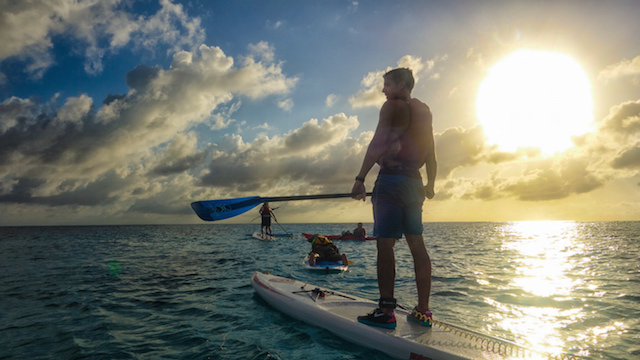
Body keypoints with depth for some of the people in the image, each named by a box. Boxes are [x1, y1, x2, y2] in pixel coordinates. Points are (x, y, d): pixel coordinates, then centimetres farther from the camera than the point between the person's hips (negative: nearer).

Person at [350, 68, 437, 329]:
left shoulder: (393, 106, -3)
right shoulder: (425, 111, 19)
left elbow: (378, 142, -13)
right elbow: (430, 151, 20)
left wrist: (360, 178, -16)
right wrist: (431, 184, 26)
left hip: (391, 179, -8)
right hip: (414, 182, 8)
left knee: (385, 244, -7)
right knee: (417, 244, 7)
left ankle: (386, 311, -8)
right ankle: (423, 311, 11)